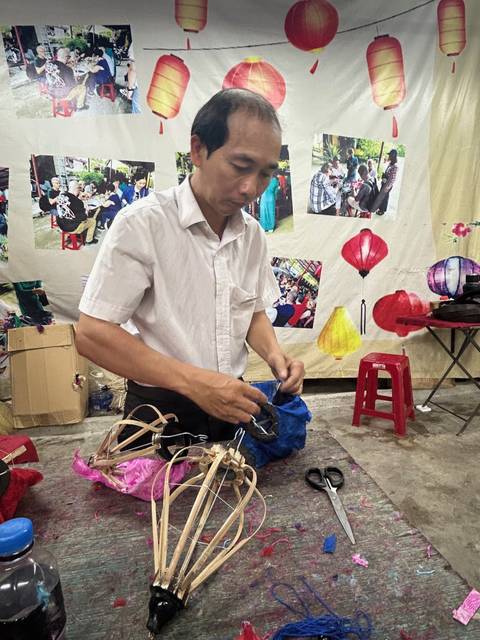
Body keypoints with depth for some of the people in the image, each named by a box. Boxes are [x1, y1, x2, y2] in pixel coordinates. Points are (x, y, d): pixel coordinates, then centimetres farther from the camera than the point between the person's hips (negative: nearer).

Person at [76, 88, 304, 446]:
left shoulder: (253, 234, 0)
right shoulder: (142, 223, -18)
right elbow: (92, 334, -20)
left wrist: (273, 354, -11)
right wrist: (193, 381, -28)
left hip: (232, 407, 6)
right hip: (160, 411, -5)